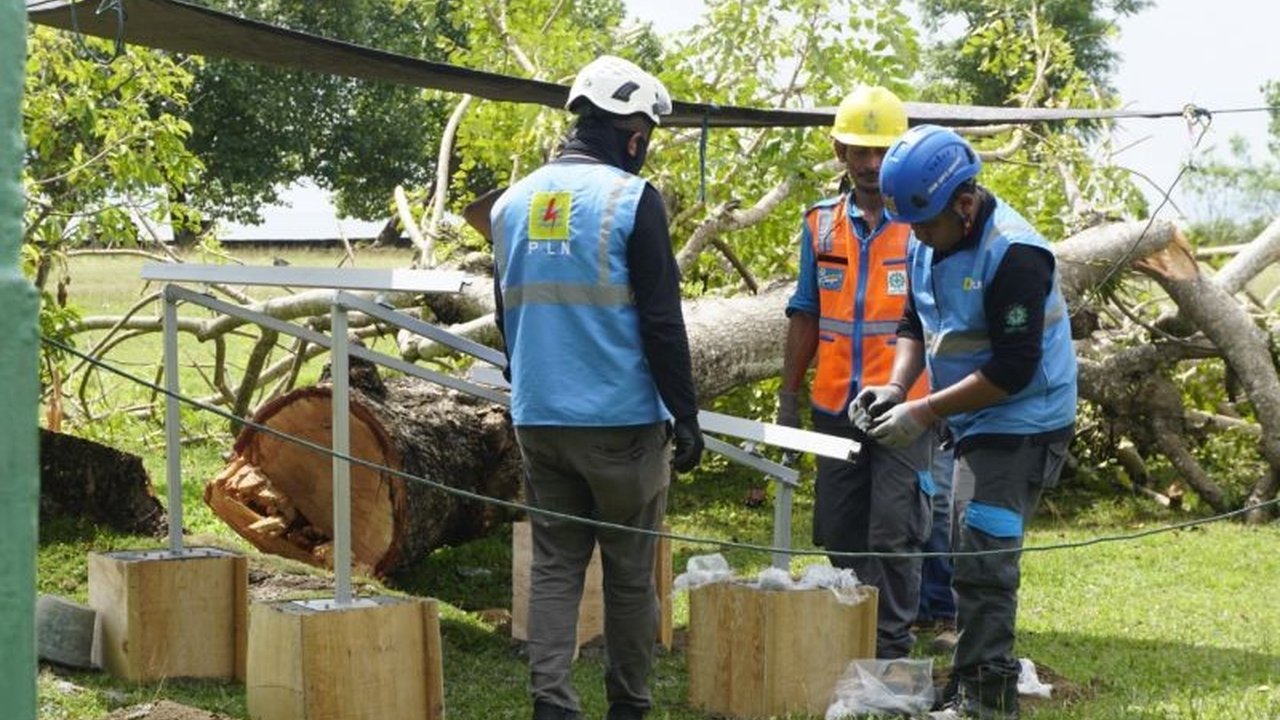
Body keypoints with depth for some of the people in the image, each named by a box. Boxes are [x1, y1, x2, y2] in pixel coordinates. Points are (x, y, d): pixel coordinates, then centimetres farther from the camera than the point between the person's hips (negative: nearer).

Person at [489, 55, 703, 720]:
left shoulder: (514, 203, 9)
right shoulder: (631, 199, -11)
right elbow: (661, 321, -12)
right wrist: (686, 415, -6)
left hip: (538, 420, 5)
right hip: (621, 420, -5)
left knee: (554, 565, 8)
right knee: (630, 572, 5)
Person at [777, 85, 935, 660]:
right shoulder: (821, 224, 9)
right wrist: (789, 397, 12)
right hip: (835, 407, 5)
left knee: (893, 535, -4)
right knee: (837, 534, 11)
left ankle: (891, 650, 3)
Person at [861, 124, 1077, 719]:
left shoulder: (1014, 255, -24)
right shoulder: (925, 245, 4)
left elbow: (1013, 370, -24)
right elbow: (915, 324, 16)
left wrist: (925, 411, -22)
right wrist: (896, 385, -3)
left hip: (1023, 427, -9)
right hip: (972, 425, 9)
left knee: (983, 560, -12)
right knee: (969, 554, 14)